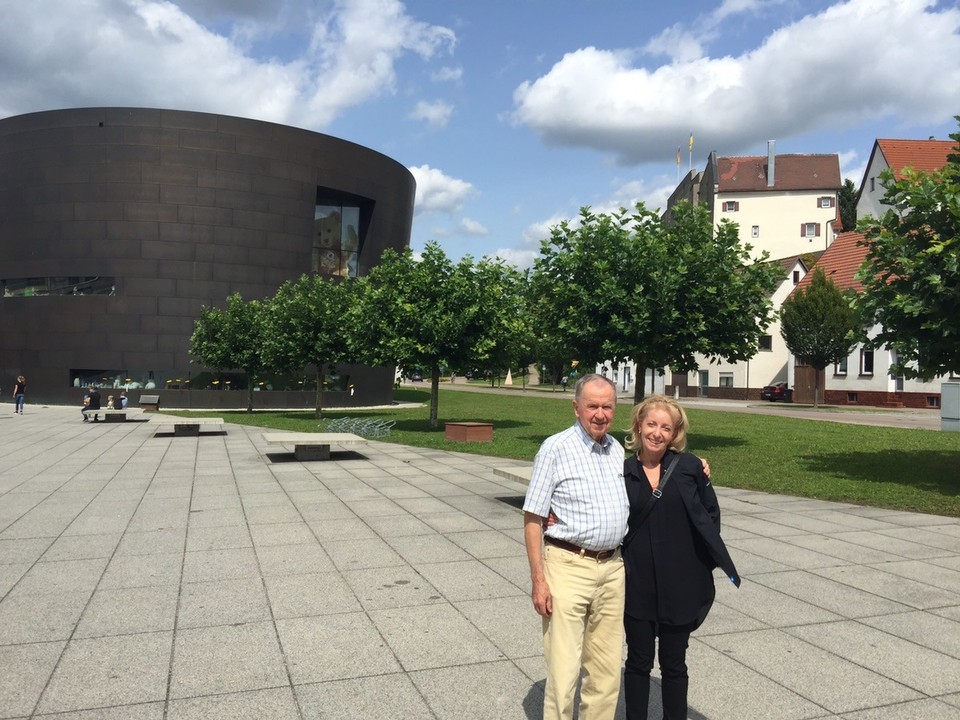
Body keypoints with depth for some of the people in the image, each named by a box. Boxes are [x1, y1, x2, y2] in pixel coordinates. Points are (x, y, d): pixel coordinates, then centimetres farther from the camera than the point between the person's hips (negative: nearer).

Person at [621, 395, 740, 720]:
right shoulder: (623, 472, -2)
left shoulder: (689, 466, -5)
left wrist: (706, 562, -1)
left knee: (674, 663, 14)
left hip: (680, 583, 0)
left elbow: (710, 513, 3)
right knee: (638, 662, 13)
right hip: (637, 584, 1)